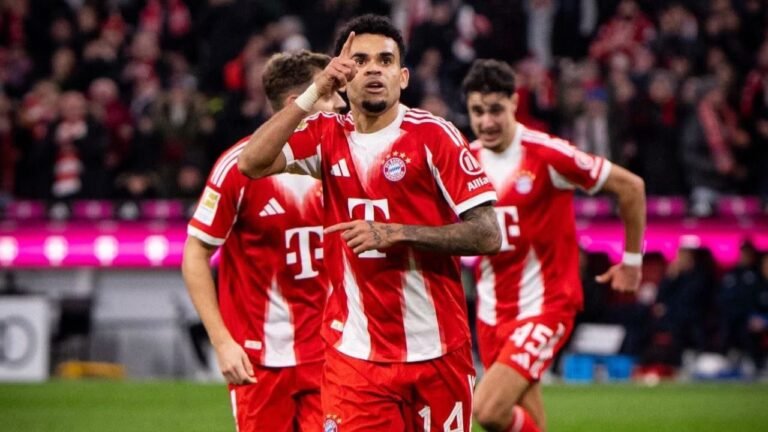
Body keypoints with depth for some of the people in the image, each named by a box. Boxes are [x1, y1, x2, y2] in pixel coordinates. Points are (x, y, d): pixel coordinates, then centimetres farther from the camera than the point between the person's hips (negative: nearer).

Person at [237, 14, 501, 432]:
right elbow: (252, 162, -11)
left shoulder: (433, 135, -5)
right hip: (355, 352, 2)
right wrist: (313, 93, -14)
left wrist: (395, 233, -20)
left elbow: (487, 234, -10)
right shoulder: (327, 136, 5)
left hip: (436, 349, -2)